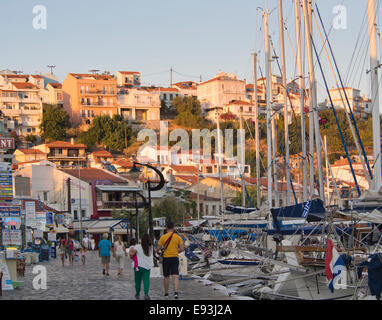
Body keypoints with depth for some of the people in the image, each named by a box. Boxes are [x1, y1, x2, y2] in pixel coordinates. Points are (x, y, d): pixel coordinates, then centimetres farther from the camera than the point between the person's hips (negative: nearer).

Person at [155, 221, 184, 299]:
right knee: (175, 276, -5)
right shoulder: (178, 237, 0)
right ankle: (176, 292, -23)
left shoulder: (163, 237, -4)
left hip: (166, 258, 0)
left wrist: (157, 252, 20)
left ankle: (166, 293, 22)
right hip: (175, 258, 0)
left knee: (166, 277, 13)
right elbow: (182, 249, -3)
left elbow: (158, 249, -3)